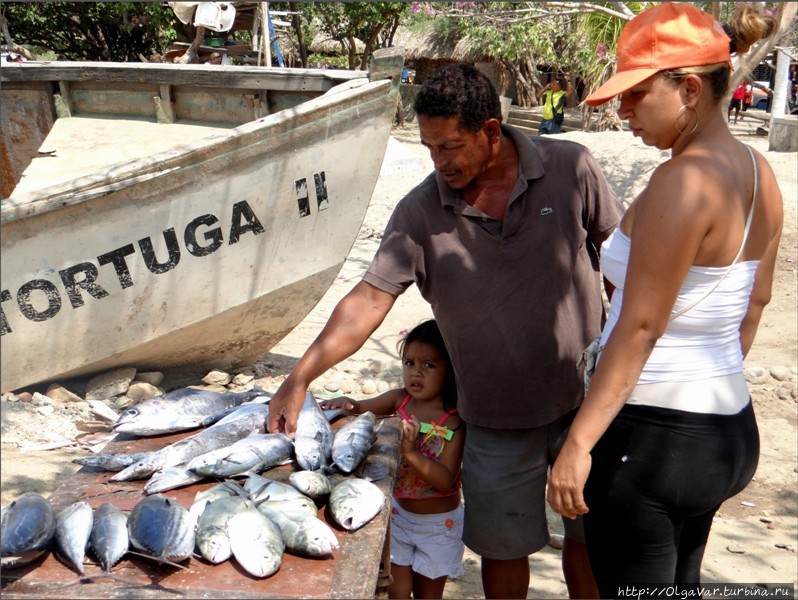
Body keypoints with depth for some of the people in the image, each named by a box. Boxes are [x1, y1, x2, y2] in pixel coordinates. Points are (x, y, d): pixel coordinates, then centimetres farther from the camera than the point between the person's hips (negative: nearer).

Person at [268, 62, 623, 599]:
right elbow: (370, 298, -16)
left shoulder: (570, 168, -11)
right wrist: (301, 376, -25)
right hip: (498, 416, 1)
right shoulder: (421, 212, -11)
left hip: (586, 398, 0)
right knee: (503, 548, 15)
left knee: (589, 539, 16)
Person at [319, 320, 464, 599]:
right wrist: (346, 403, -20)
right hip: (399, 513, 3)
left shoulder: (455, 421, -21)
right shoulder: (400, 400, -9)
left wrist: (411, 451, -39)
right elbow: (362, 408, 3)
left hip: (438, 523, -3)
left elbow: (446, 480, -27)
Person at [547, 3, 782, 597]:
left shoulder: (683, 180, -21)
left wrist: (578, 444, -20)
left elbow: (639, 327, -23)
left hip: (654, 434, -9)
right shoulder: (758, 173, 6)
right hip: (731, 430, 9)